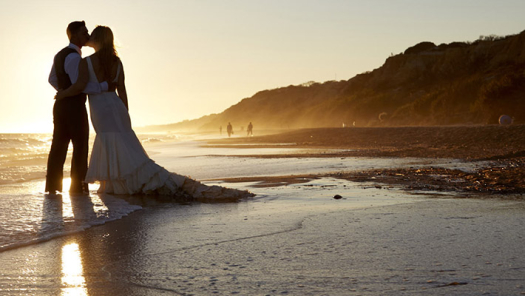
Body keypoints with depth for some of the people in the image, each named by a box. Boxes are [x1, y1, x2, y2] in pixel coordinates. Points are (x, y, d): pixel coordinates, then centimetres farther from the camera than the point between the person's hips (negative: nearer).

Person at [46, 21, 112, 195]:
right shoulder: (74, 57, -17)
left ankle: (52, 184, 10)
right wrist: (104, 86, -20)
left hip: (61, 104, 9)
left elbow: (52, 79, 26)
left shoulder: (60, 55, 14)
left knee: (59, 144, 9)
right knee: (80, 146, -1)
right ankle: (77, 186, 2)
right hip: (75, 107, -9)